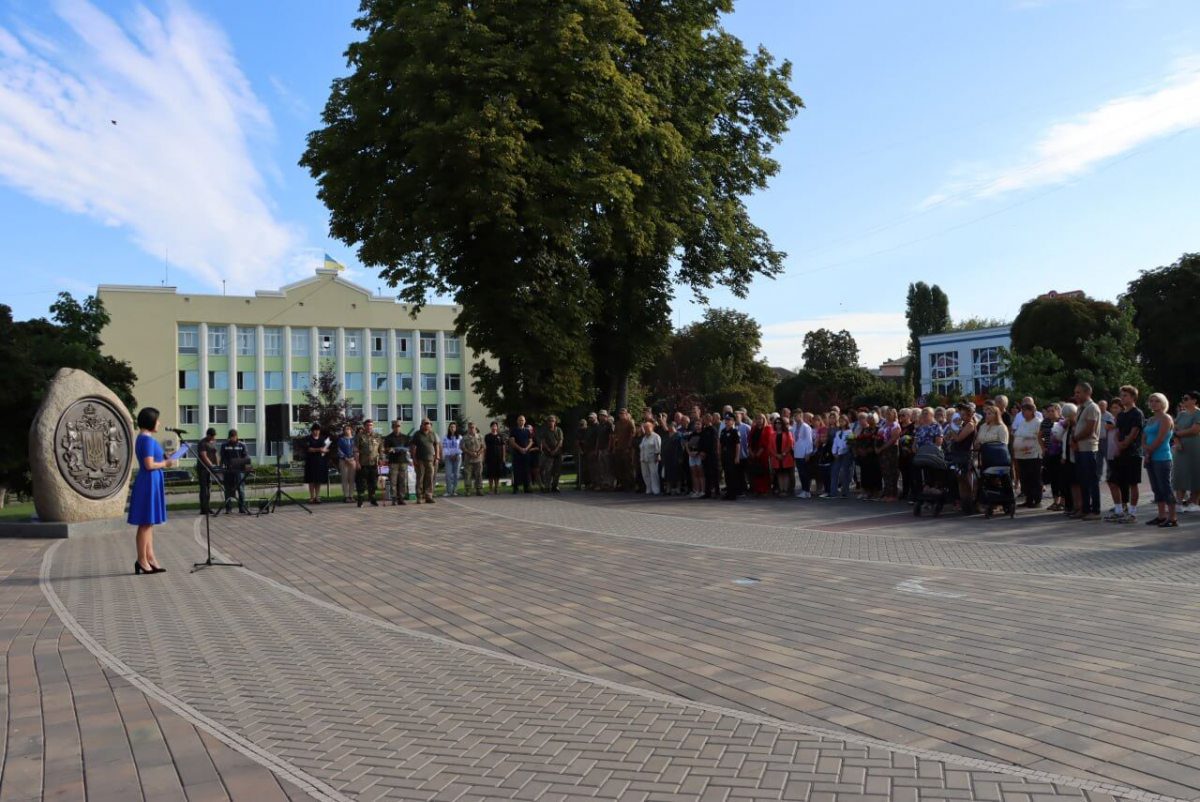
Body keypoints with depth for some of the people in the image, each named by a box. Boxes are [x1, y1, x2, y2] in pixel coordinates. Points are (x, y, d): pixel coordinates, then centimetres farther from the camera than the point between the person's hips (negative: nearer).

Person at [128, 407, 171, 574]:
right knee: (146, 523, -3)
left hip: (151, 483, 10)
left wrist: (163, 460, 11)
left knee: (149, 523, 12)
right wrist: (165, 464, -7)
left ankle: (150, 557, 17)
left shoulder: (144, 438, 15)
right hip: (149, 482, -10)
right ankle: (142, 560, 3)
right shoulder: (147, 440, -16)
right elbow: (149, 465, -21)